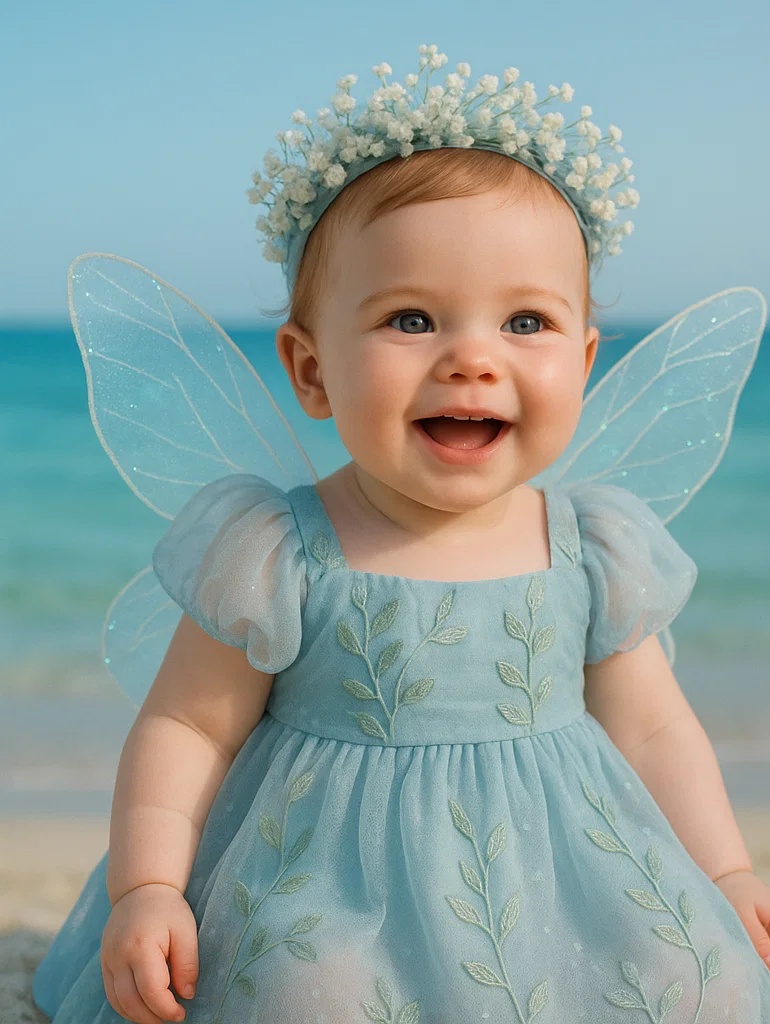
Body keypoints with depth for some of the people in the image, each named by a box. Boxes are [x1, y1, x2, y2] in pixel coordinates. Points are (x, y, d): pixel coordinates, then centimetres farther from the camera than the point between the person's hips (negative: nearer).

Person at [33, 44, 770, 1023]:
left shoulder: (593, 552, -2)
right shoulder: (278, 558, -11)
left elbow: (650, 730, 7)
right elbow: (186, 728, -5)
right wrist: (146, 888, -15)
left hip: (560, 878, 3)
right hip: (334, 887, -2)